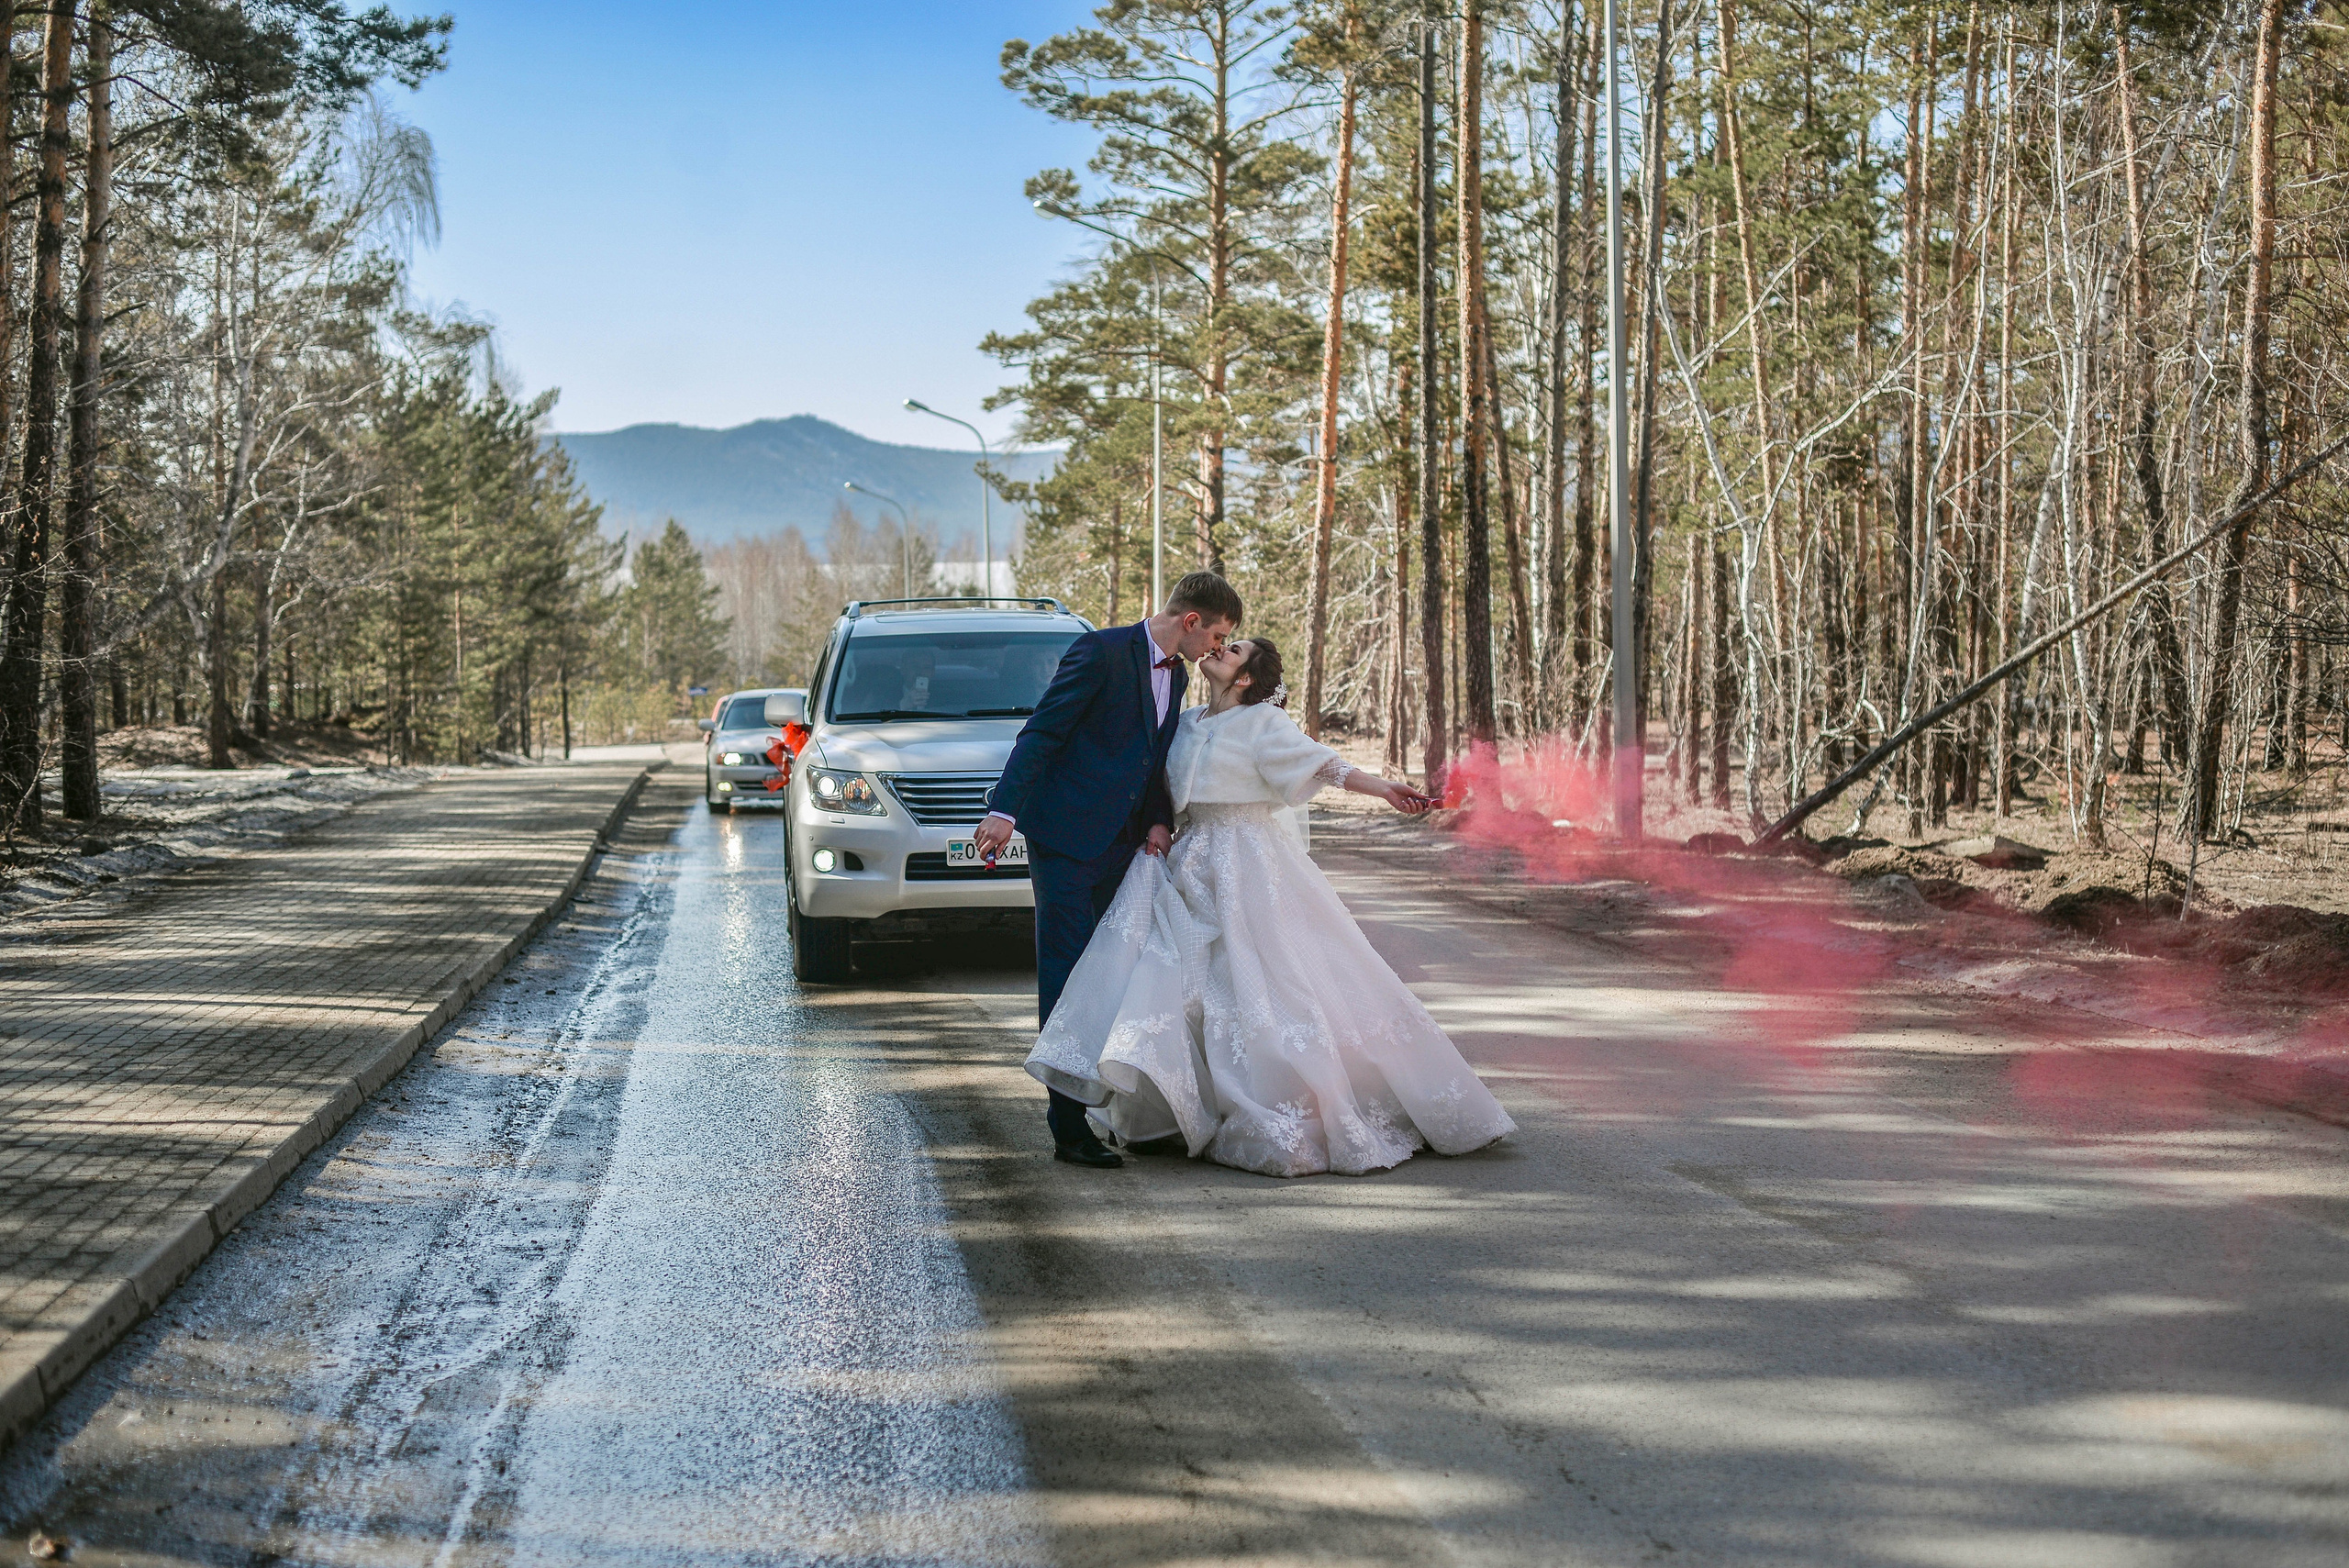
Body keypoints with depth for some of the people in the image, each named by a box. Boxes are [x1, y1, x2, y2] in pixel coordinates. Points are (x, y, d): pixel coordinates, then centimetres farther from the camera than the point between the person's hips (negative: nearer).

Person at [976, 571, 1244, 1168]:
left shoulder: (1175, 676, 13)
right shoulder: (1102, 651, -12)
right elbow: (1040, 733, -15)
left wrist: (1159, 820, 2)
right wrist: (1005, 810, -23)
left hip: (1121, 846, 8)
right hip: (1067, 840, -8)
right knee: (1066, 980, -5)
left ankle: (1075, 1096, 23)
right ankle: (1069, 1127, -3)